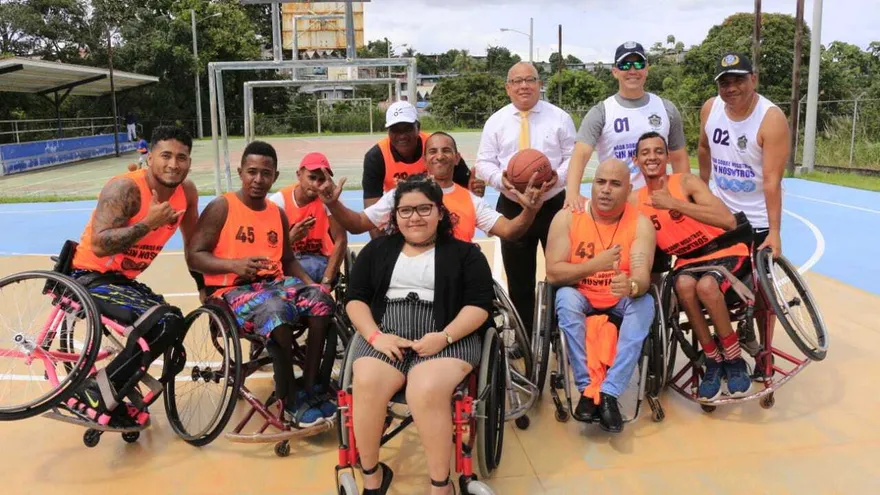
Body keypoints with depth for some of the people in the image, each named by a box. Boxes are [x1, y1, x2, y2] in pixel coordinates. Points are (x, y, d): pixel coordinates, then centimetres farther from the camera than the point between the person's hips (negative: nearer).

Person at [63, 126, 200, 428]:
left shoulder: (186, 191, -2)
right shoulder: (125, 188, -22)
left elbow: (193, 243, 13)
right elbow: (99, 245, -34)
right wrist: (149, 223, -33)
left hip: (124, 279, 9)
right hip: (89, 277, -8)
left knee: (174, 325, 8)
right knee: (163, 323, -26)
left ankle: (116, 402, 17)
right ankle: (94, 395, -14)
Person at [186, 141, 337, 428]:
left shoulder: (278, 214, 16)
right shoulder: (221, 208, -2)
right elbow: (194, 256, -6)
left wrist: (312, 284, 0)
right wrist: (234, 264, -23)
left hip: (275, 283, 6)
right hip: (231, 290, -5)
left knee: (320, 299, -24)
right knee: (276, 311, -37)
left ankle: (310, 390, -18)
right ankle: (291, 403, -23)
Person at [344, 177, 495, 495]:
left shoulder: (464, 253, 11)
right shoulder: (377, 250, 18)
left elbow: (480, 304, 1)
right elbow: (355, 298, 12)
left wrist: (444, 337, -15)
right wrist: (375, 335, -8)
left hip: (447, 336, -2)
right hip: (385, 333, 3)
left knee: (427, 390, -33)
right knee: (366, 384, -29)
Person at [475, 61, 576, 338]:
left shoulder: (559, 118, 1)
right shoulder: (496, 121, 4)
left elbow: (574, 156, 1)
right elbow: (484, 162, 3)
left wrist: (559, 176, -20)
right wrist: (500, 178, -18)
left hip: (554, 205, -1)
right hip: (513, 208, 1)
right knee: (519, 280, 10)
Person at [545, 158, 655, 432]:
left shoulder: (641, 223, -10)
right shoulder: (567, 217, -11)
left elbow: (642, 277, -22)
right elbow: (553, 273, -18)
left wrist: (631, 286, -47)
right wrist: (595, 264, -33)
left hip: (621, 300, 1)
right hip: (580, 296, -1)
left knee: (645, 303, -28)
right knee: (565, 298, -32)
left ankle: (609, 392, -28)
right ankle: (587, 388, -23)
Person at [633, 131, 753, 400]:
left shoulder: (687, 182, -14)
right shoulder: (636, 201, -1)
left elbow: (728, 220, -27)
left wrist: (674, 203, -30)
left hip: (726, 253, -3)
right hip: (687, 260, 3)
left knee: (706, 286, -34)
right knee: (684, 284, -32)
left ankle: (735, 362, -13)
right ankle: (713, 361, -14)